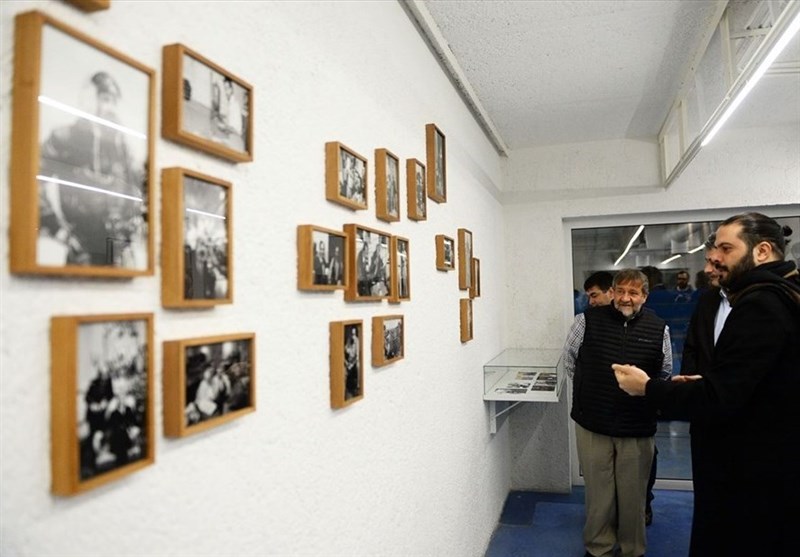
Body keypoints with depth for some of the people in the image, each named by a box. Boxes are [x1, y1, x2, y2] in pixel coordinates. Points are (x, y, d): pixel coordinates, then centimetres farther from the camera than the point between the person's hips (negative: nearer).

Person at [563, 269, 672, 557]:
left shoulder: (658, 329, -2)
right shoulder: (587, 320, -5)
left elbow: (664, 373, 12)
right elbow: (570, 361, 8)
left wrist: (644, 390, 5)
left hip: (638, 429, 1)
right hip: (592, 424, 0)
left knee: (633, 494, 14)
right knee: (598, 492, 11)